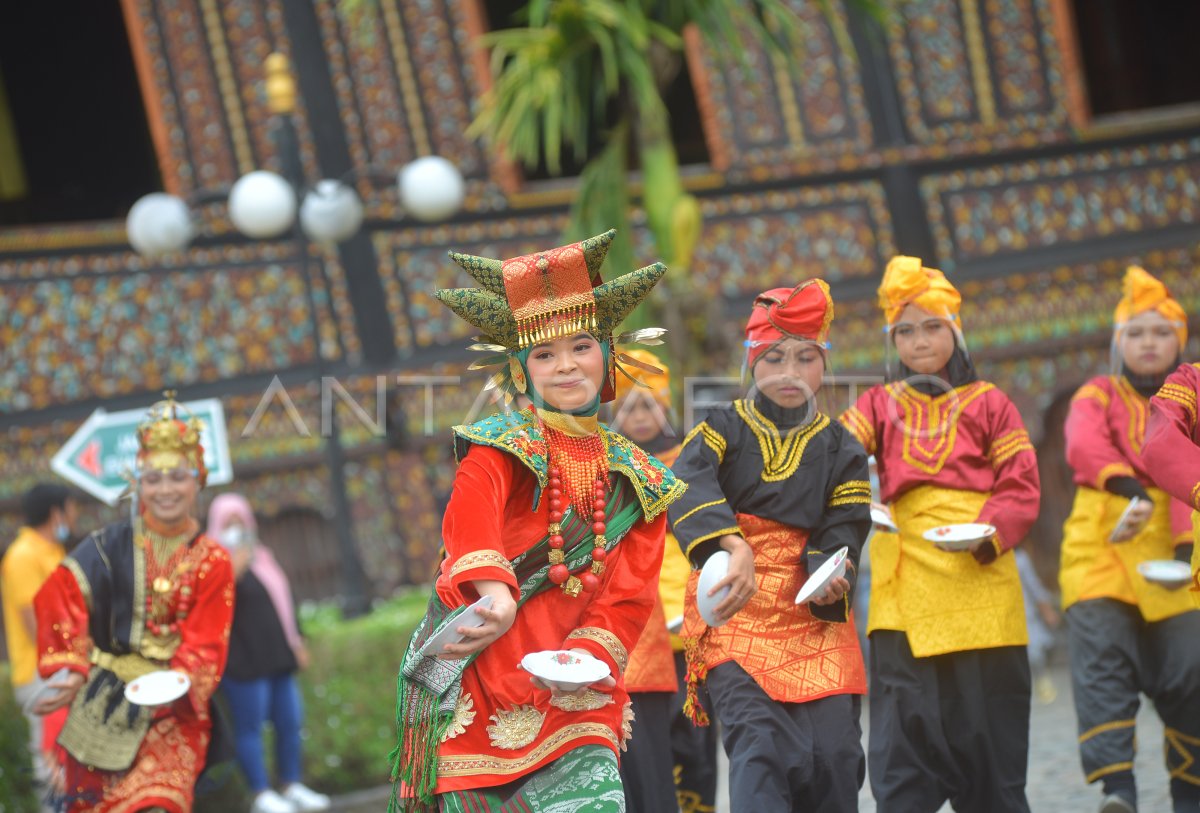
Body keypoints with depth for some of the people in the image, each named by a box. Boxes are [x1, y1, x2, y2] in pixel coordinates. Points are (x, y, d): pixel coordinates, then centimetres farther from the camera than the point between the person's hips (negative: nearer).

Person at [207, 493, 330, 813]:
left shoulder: (260, 557, 19)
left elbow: (282, 599, 25)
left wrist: (296, 641, 24)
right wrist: (233, 571, -25)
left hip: (278, 657, 8)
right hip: (245, 662, -8)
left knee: (290, 722, 7)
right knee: (250, 727, -4)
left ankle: (292, 787, 16)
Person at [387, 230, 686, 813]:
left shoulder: (637, 480, 12)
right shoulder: (502, 446, 1)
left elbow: (630, 597, 5)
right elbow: (471, 511, -22)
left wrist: (582, 658, -15)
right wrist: (496, 593, -42)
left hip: (577, 700, 2)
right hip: (479, 688, -2)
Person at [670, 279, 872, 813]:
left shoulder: (840, 450, 12)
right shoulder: (723, 429, 3)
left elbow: (843, 531, 4)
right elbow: (688, 488, -18)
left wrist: (829, 578, -21)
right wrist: (734, 547, -37)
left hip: (815, 619, 3)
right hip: (734, 614, -3)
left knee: (834, 758, -4)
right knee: (760, 748, -21)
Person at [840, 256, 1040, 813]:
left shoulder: (987, 404, 9)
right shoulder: (879, 405, 12)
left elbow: (1022, 489, 2)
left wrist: (987, 535, -16)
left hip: (980, 584, 0)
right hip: (903, 591, 1)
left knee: (988, 734, 4)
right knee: (903, 736, -6)